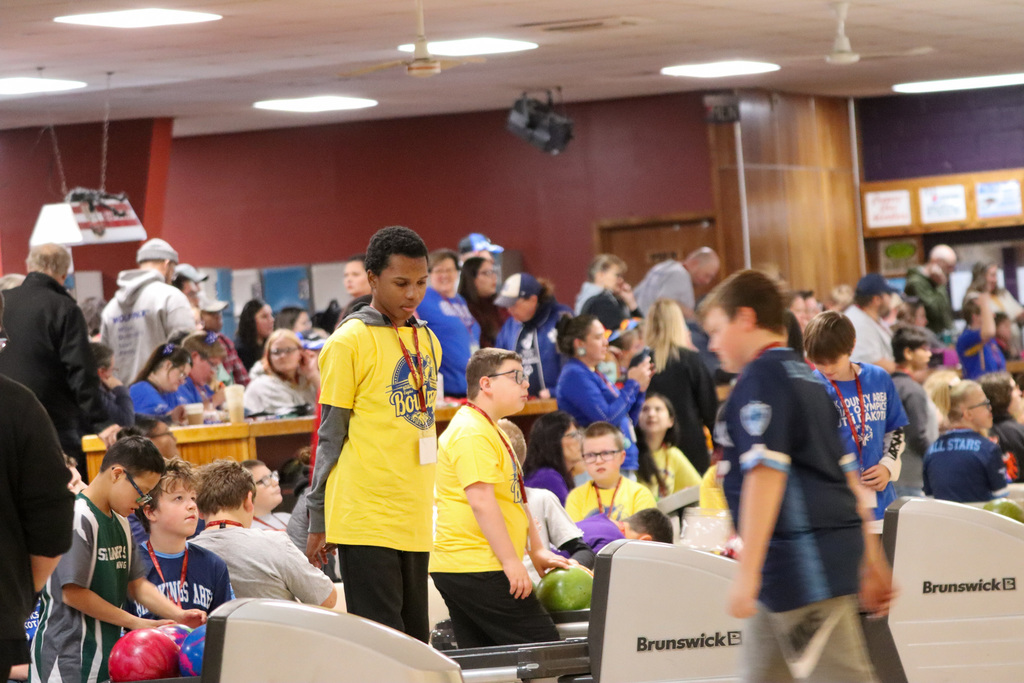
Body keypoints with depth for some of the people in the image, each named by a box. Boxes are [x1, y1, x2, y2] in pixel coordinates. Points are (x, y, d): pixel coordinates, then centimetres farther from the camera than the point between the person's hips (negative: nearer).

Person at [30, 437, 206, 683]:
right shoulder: (77, 518, -13)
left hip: (105, 653, 9)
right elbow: (72, 593, -17)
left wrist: (179, 615, -1)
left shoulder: (120, 522, 16)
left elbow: (136, 584, 16)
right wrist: (134, 623, -10)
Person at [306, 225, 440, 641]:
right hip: (366, 518, -7)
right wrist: (317, 521, -4)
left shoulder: (427, 341, 14)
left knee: (415, 641, 7)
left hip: (414, 519, 7)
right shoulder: (349, 342, -6)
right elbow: (330, 435, -4)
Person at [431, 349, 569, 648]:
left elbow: (515, 497, 29)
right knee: (543, 647, -11)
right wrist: (512, 561, -22)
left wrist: (537, 550, 24)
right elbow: (481, 501, -21)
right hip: (479, 570, -11)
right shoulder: (471, 433, -13)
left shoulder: (490, 431, 23)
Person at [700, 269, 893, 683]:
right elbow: (848, 473, 21)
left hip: (803, 553, -10)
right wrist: (870, 560, 24)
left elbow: (766, 472, -20)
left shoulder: (760, 377, -10)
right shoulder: (807, 377, 20)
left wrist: (748, 570, -21)